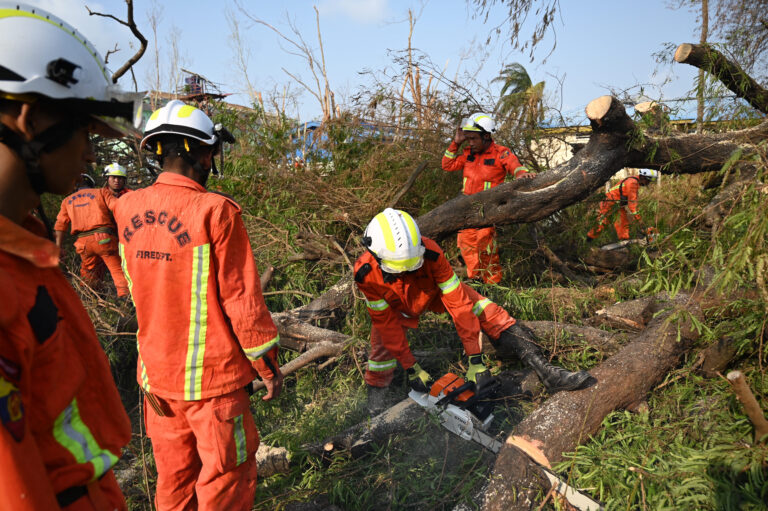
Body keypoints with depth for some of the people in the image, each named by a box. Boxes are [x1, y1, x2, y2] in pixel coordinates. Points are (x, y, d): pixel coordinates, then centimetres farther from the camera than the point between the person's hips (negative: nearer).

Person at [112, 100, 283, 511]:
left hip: (155, 372, 6)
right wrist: (268, 366, -5)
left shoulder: (126, 209, -3)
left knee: (174, 472, 22)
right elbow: (242, 300, -17)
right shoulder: (215, 211, -20)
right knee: (226, 475, 12)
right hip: (212, 375, -6)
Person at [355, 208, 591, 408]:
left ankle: (547, 373, -13)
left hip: (434, 292, 0)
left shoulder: (430, 253, -39)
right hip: (395, 309, 1)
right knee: (381, 355, -8)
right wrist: (411, 368, -20)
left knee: (488, 314, -16)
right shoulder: (366, 273, -35)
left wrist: (475, 358, -31)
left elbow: (457, 303, -34)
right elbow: (385, 322, -23)